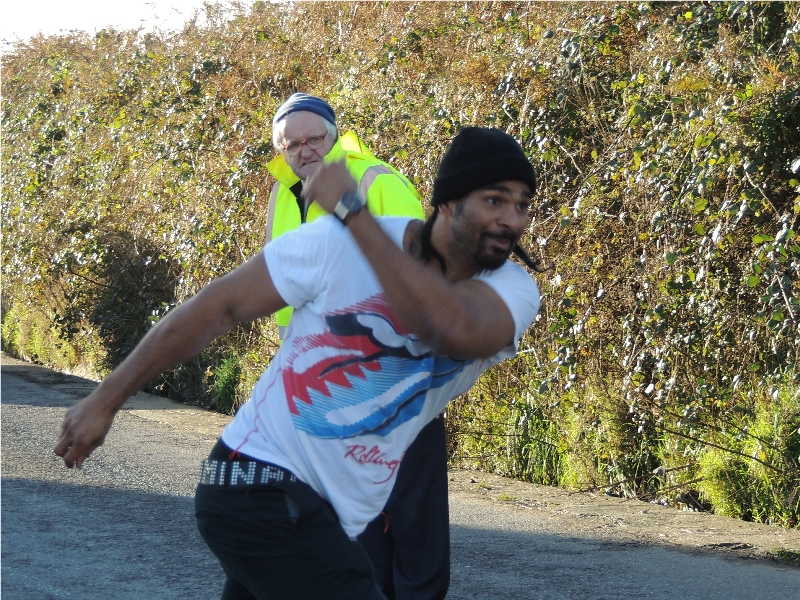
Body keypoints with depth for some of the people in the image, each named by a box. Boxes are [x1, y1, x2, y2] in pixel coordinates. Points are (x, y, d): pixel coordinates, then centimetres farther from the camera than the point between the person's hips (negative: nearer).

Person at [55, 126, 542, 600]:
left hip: (337, 518, 6)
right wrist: (108, 399, -3)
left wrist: (352, 211, -26)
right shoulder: (339, 243, -12)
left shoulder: (514, 291, -6)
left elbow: (453, 330, -29)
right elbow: (218, 307, -5)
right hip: (260, 483, -5)